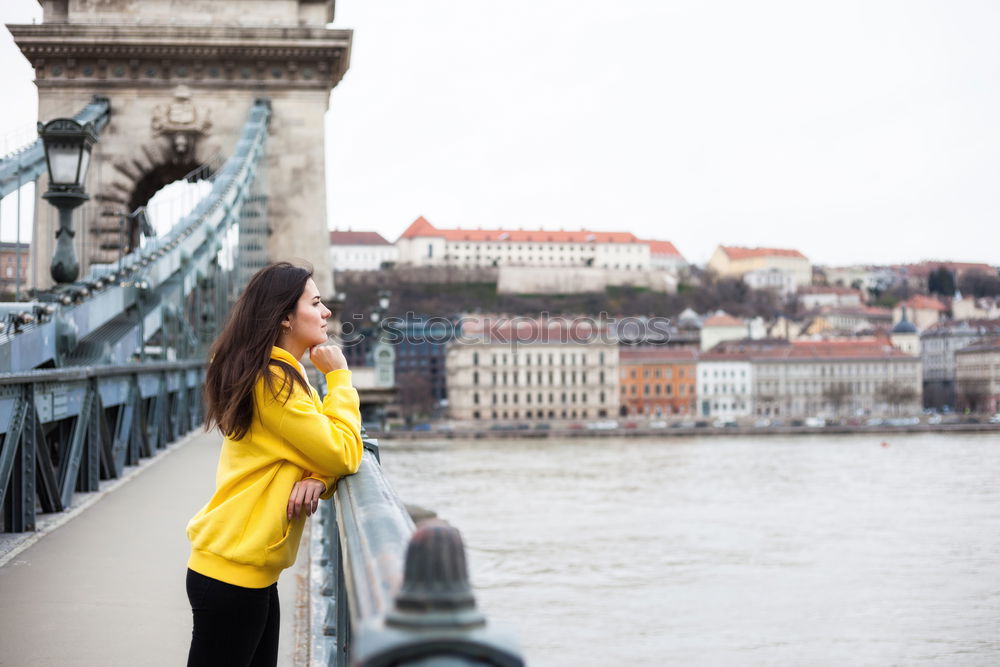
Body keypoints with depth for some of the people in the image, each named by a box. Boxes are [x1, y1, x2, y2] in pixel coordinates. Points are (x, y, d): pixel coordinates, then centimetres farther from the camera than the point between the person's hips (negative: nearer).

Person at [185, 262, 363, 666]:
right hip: (232, 573, -10)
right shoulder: (272, 381, -16)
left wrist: (316, 480, -11)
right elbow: (345, 455, -17)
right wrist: (339, 376, -8)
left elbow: (331, 452, 12)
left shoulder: (284, 377, 15)